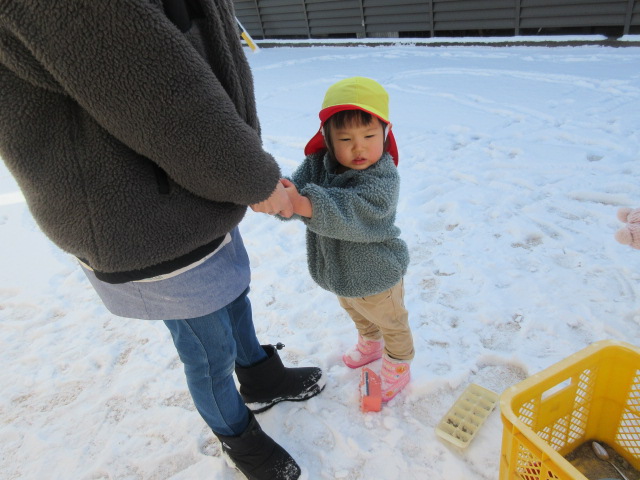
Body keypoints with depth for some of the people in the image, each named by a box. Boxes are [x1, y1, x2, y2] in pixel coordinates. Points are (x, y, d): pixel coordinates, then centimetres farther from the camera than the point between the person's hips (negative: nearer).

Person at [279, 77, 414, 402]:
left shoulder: (382, 180, -32)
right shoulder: (317, 164, -12)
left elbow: (351, 214, -47)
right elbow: (298, 188, -23)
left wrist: (306, 205, -62)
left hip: (375, 275, -7)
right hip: (337, 271, 7)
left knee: (391, 324, 22)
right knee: (358, 315, 34)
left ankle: (397, 367, 49)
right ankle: (370, 345, 64)